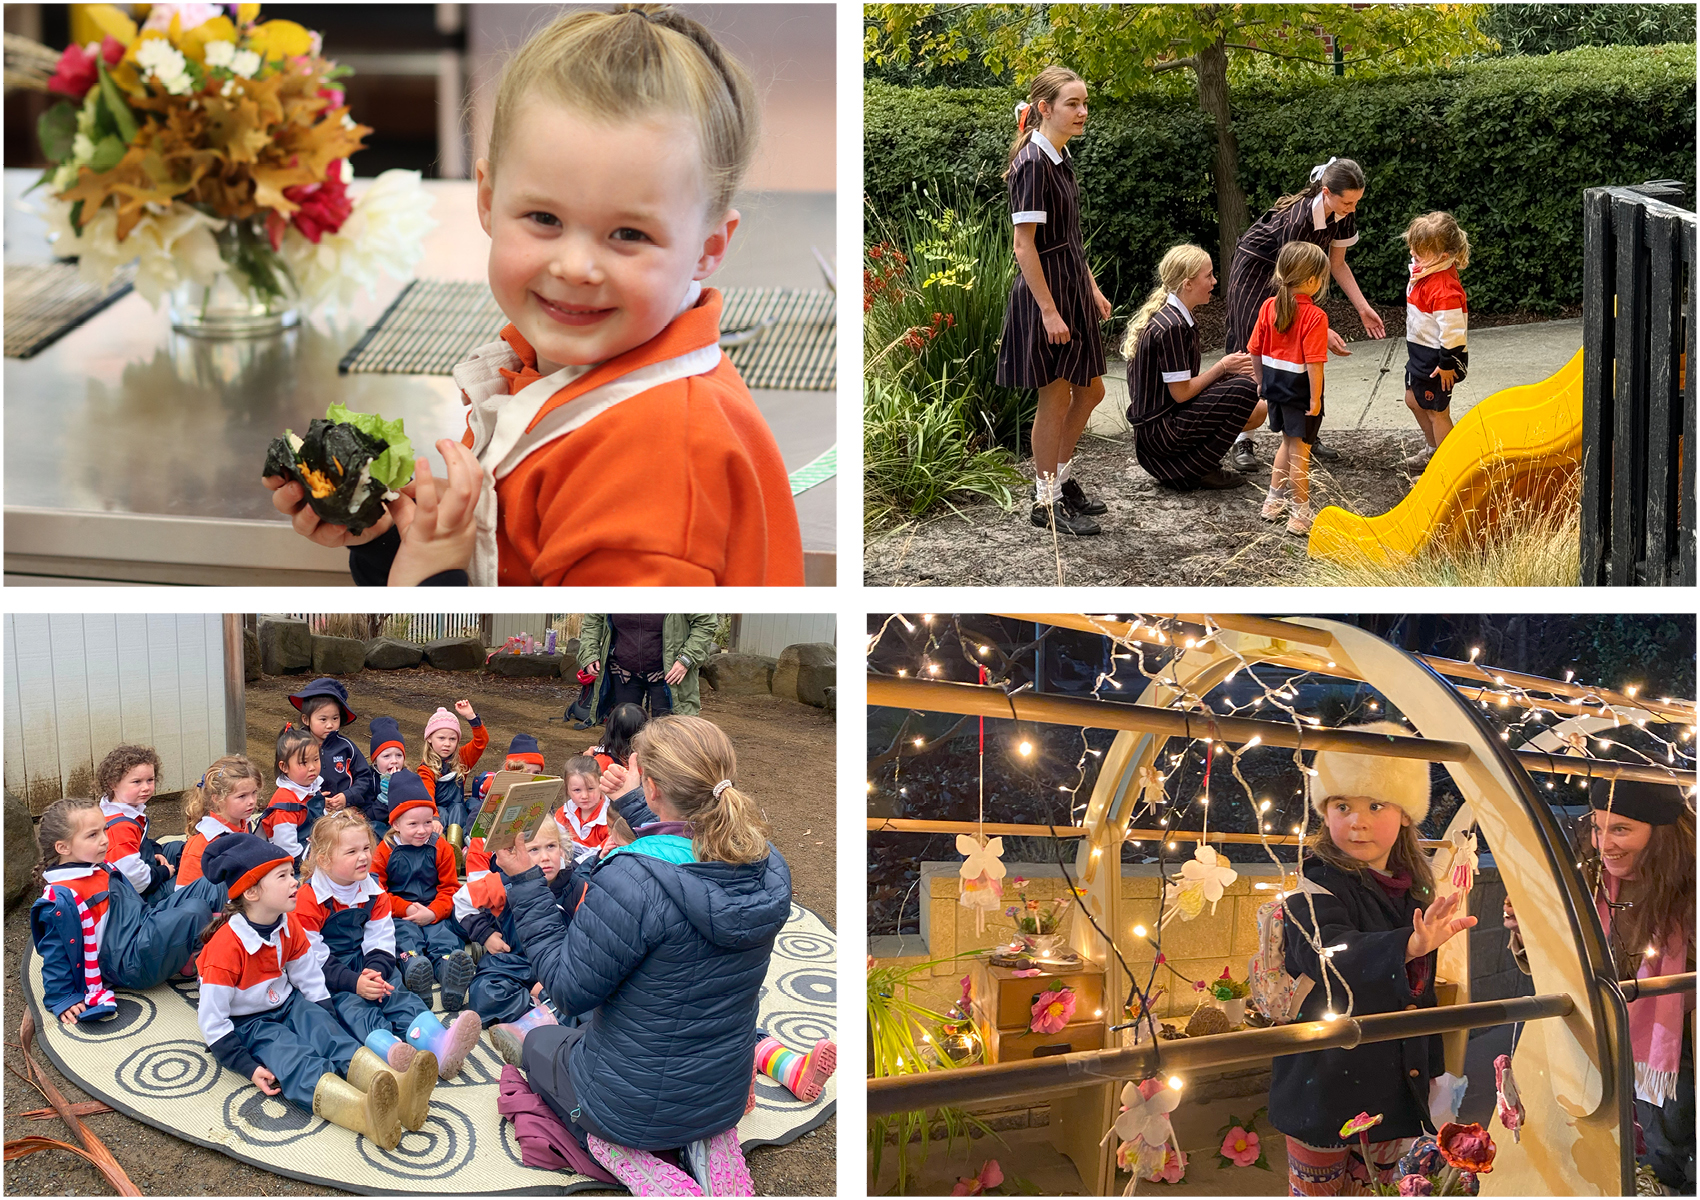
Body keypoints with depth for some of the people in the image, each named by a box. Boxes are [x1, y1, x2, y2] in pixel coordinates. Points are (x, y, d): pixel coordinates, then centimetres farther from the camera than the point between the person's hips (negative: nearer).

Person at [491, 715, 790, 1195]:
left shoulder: (630, 880, -32)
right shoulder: (768, 869, -11)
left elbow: (570, 989, -21)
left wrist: (523, 885, -14)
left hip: (637, 1107, -5)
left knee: (538, 1043, 28)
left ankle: (625, 1155, 1)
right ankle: (707, 1141, 9)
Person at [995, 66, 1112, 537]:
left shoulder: (1060, 158, 11)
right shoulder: (1033, 163, -18)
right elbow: (1025, 246, -20)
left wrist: (1092, 288, 18)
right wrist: (1049, 311, -21)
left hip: (1072, 290, 9)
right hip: (1044, 292, -9)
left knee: (1090, 391, 16)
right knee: (1055, 398, 0)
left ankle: (1060, 478, 31)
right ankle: (1046, 501, 13)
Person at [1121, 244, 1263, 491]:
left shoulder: (1170, 314, 11)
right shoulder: (1172, 327, -20)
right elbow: (1181, 393, -19)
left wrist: (1225, 367, 2)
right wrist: (1222, 367, -7)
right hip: (1159, 431, -10)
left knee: (1257, 412, 11)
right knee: (1244, 390, -19)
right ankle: (1196, 470, -10)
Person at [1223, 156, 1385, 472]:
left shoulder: (1344, 215, -15)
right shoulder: (1298, 219, -36)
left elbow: (1337, 264, -1)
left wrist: (1363, 308, -10)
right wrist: (1324, 331, -33)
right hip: (1256, 271, -7)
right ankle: (1242, 443, -7)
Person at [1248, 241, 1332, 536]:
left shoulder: (1269, 305, -1)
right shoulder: (1314, 316, -19)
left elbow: (1256, 350, 5)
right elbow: (1313, 362, -22)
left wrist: (1261, 381, 17)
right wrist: (1315, 399, -16)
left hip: (1275, 385, 6)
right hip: (1300, 389, -6)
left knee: (1288, 442, 24)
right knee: (1299, 449, 3)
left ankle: (1273, 501, 30)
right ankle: (1300, 514, 9)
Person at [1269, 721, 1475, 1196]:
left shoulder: (1415, 891, 4)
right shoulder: (1316, 888, -18)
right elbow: (1330, 955, -39)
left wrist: (1431, 1065, 20)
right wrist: (1408, 946, -56)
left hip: (1393, 1085, 6)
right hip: (1325, 1084, -6)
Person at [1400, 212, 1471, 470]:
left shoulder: (1444, 289, -31)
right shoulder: (1423, 270, 0)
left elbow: (1452, 330, -28)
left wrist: (1447, 364, -22)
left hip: (1437, 358, -10)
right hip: (1420, 351, 11)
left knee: (1436, 411, 2)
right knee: (1413, 400, 25)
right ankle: (1434, 449, 43)